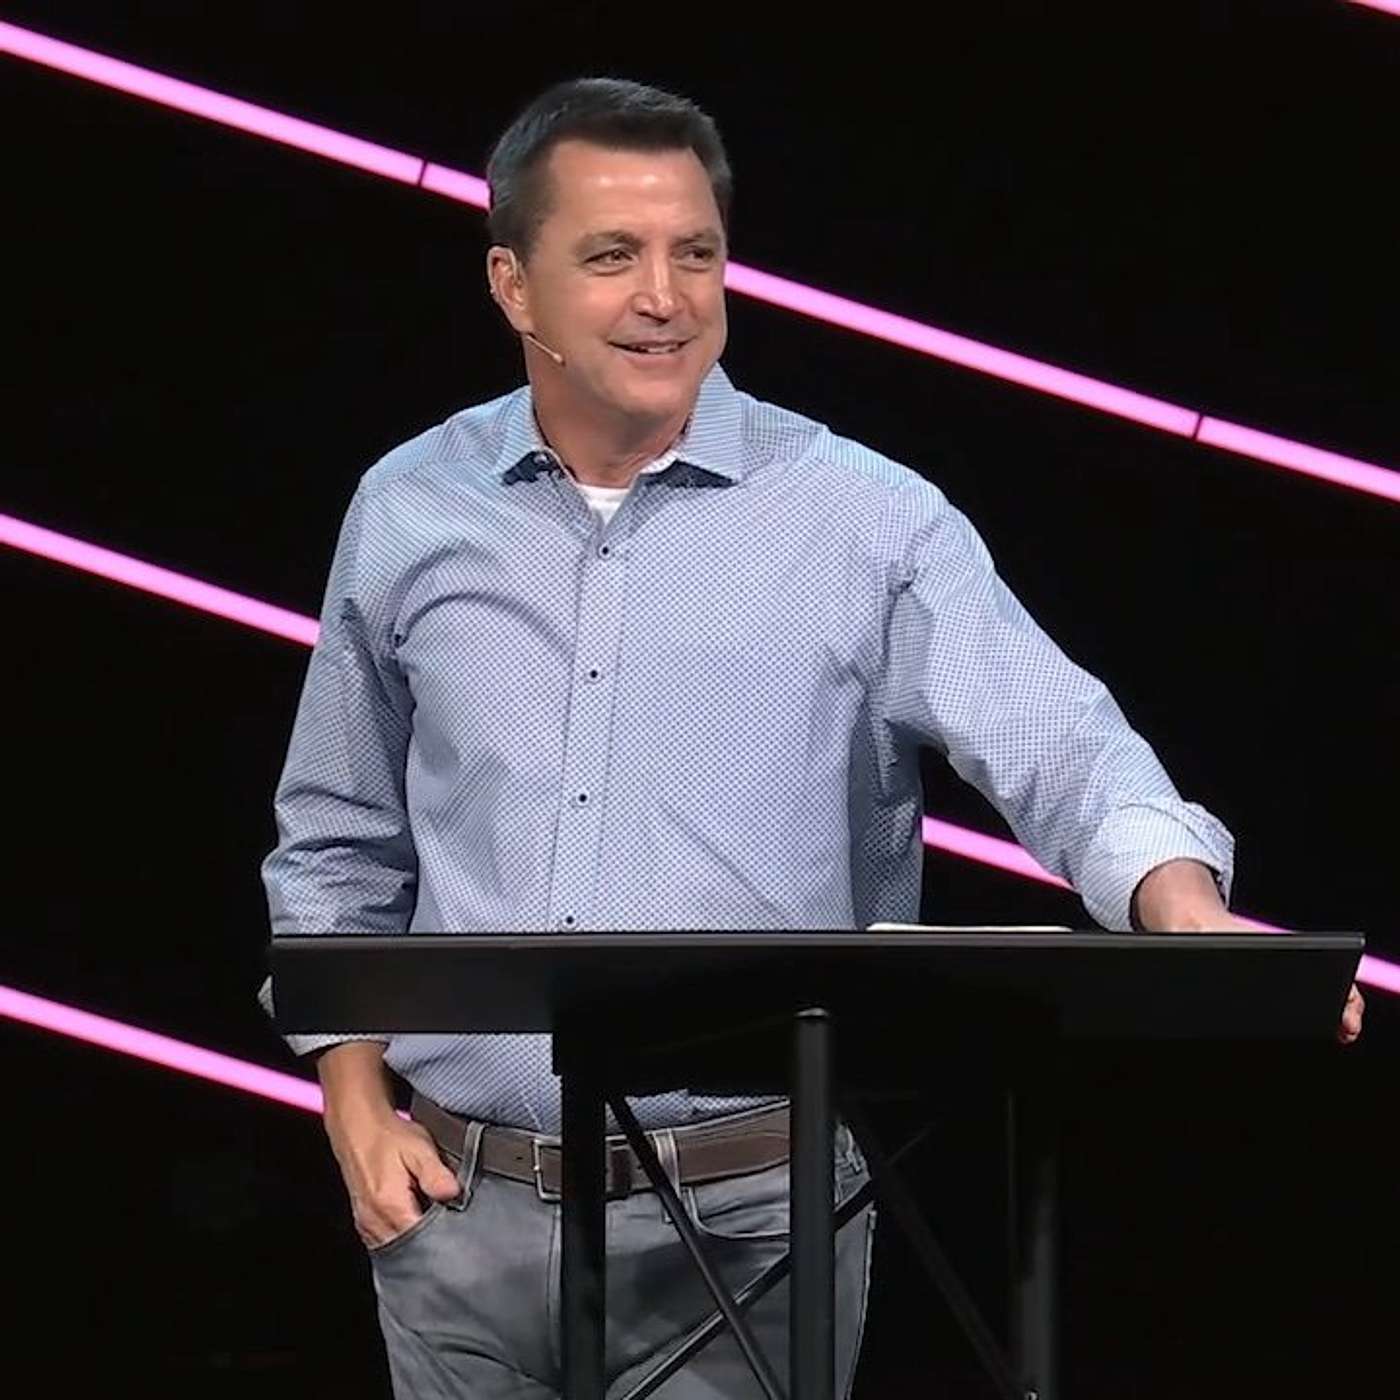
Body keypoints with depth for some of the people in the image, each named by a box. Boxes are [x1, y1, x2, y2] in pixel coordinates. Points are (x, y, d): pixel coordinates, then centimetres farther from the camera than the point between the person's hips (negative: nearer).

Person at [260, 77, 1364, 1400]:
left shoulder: (861, 519, -4)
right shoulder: (406, 513, 5)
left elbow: (1050, 737, -17)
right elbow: (337, 844, 15)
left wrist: (1184, 909, -36)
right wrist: (356, 1106, 4)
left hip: (747, 1221, -3)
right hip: (462, 1202, 3)